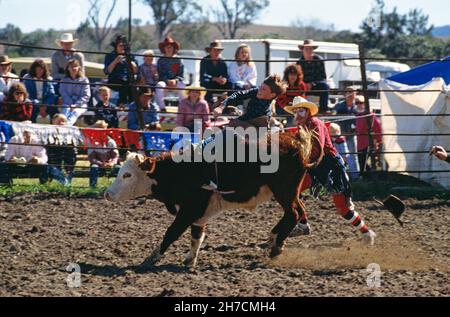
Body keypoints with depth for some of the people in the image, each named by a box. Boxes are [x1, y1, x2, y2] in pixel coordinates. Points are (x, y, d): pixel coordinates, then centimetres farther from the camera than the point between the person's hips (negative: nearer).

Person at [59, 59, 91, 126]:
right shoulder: (64, 80, 15)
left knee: (75, 113, -35)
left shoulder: (84, 80, 9)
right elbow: (63, 93, 3)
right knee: (66, 112, -33)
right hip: (67, 104, 2)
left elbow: (86, 96, 1)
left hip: (80, 105, -2)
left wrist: (76, 105, -13)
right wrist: (71, 105, -14)